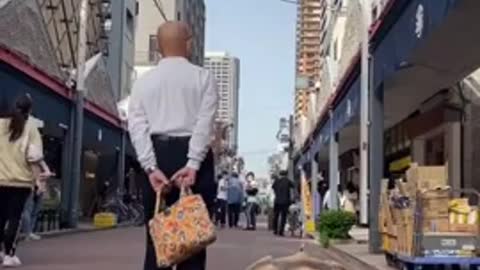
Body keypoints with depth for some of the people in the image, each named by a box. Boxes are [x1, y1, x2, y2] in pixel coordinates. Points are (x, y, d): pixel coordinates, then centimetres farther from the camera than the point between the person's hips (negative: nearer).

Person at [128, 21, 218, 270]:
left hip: (157, 156, 2)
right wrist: (193, 164, -14)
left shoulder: (144, 81, 12)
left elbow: (136, 126, 0)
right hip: (193, 157, -2)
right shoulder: (203, 77, 5)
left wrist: (151, 167, -7)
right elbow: (205, 122, -8)